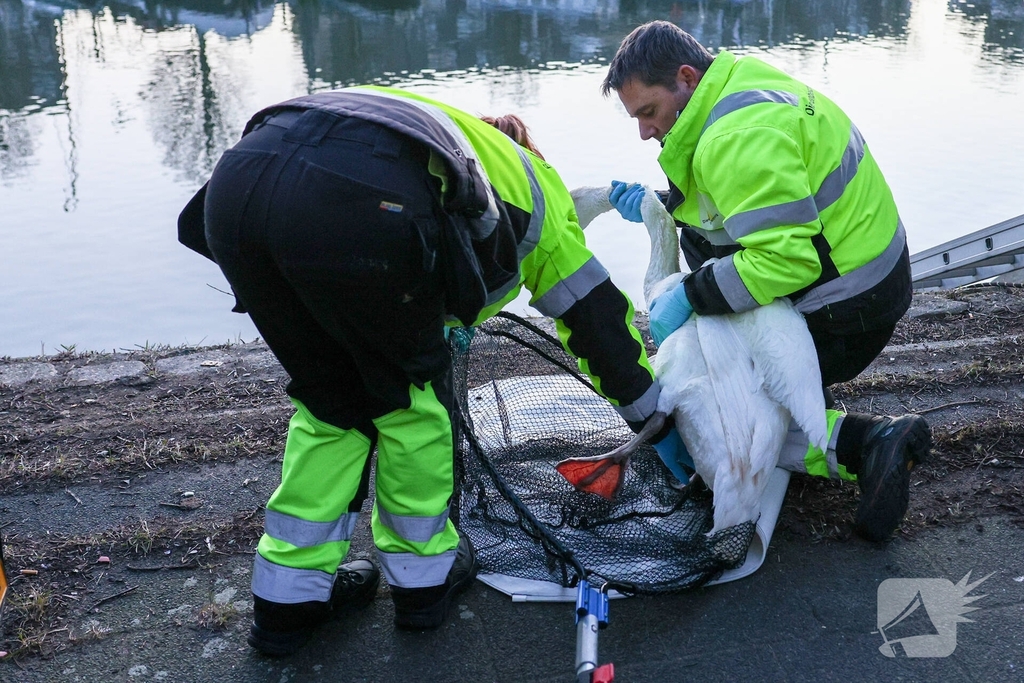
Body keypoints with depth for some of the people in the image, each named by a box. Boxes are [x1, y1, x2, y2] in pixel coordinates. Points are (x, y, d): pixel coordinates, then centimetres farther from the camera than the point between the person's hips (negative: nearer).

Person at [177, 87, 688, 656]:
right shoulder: (531, 183, 32)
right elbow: (594, 310, 36)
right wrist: (652, 418, 46)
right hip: (358, 203, -6)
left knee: (333, 400, 25)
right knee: (412, 389, 21)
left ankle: (291, 596, 30)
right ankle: (423, 572, 34)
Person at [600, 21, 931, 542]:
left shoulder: (739, 137, -26)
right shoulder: (740, 86, 6)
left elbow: (785, 257, -33)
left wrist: (689, 297, -24)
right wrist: (657, 206, 9)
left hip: (847, 307, -10)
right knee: (696, 240, 24)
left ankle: (864, 442, -11)